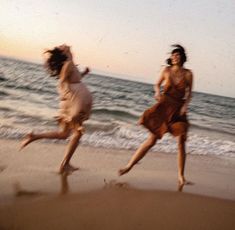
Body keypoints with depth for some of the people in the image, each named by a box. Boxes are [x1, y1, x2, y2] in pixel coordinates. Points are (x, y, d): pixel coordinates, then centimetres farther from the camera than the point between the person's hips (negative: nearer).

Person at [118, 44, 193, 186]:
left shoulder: (188, 74, -2)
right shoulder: (167, 70, 0)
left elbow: (189, 93, 7)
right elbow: (157, 84, 14)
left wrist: (185, 105, -9)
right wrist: (158, 92, -7)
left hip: (178, 109, 0)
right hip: (164, 106, 0)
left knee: (181, 143, -5)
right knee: (152, 140, -2)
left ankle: (181, 176, 10)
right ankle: (129, 166, 8)